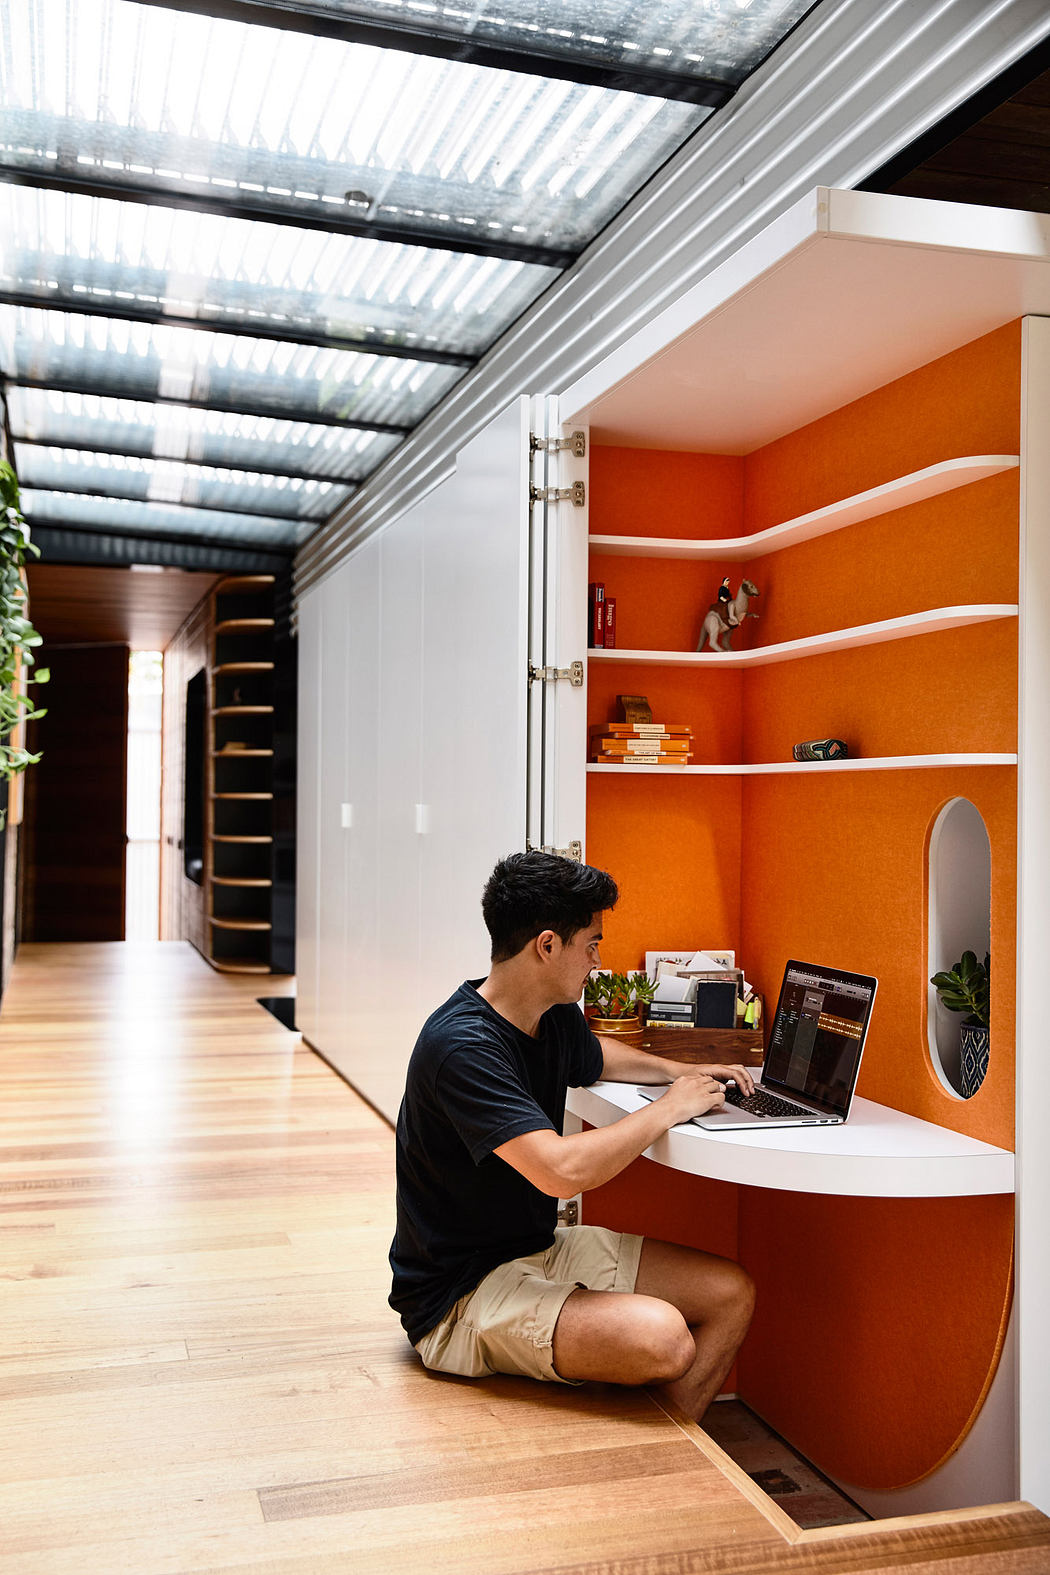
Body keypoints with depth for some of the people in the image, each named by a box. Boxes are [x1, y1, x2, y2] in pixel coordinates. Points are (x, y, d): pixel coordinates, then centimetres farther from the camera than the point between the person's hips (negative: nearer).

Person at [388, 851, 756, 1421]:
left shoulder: (555, 1018, 3)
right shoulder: (462, 1046, -26)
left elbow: (596, 1056, 29)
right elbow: (562, 1170, -35)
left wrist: (683, 1071, 11)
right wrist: (669, 1108, -20)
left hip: (543, 1246, 9)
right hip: (461, 1293, -9)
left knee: (731, 1294, -1)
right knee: (662, 1337, -29)